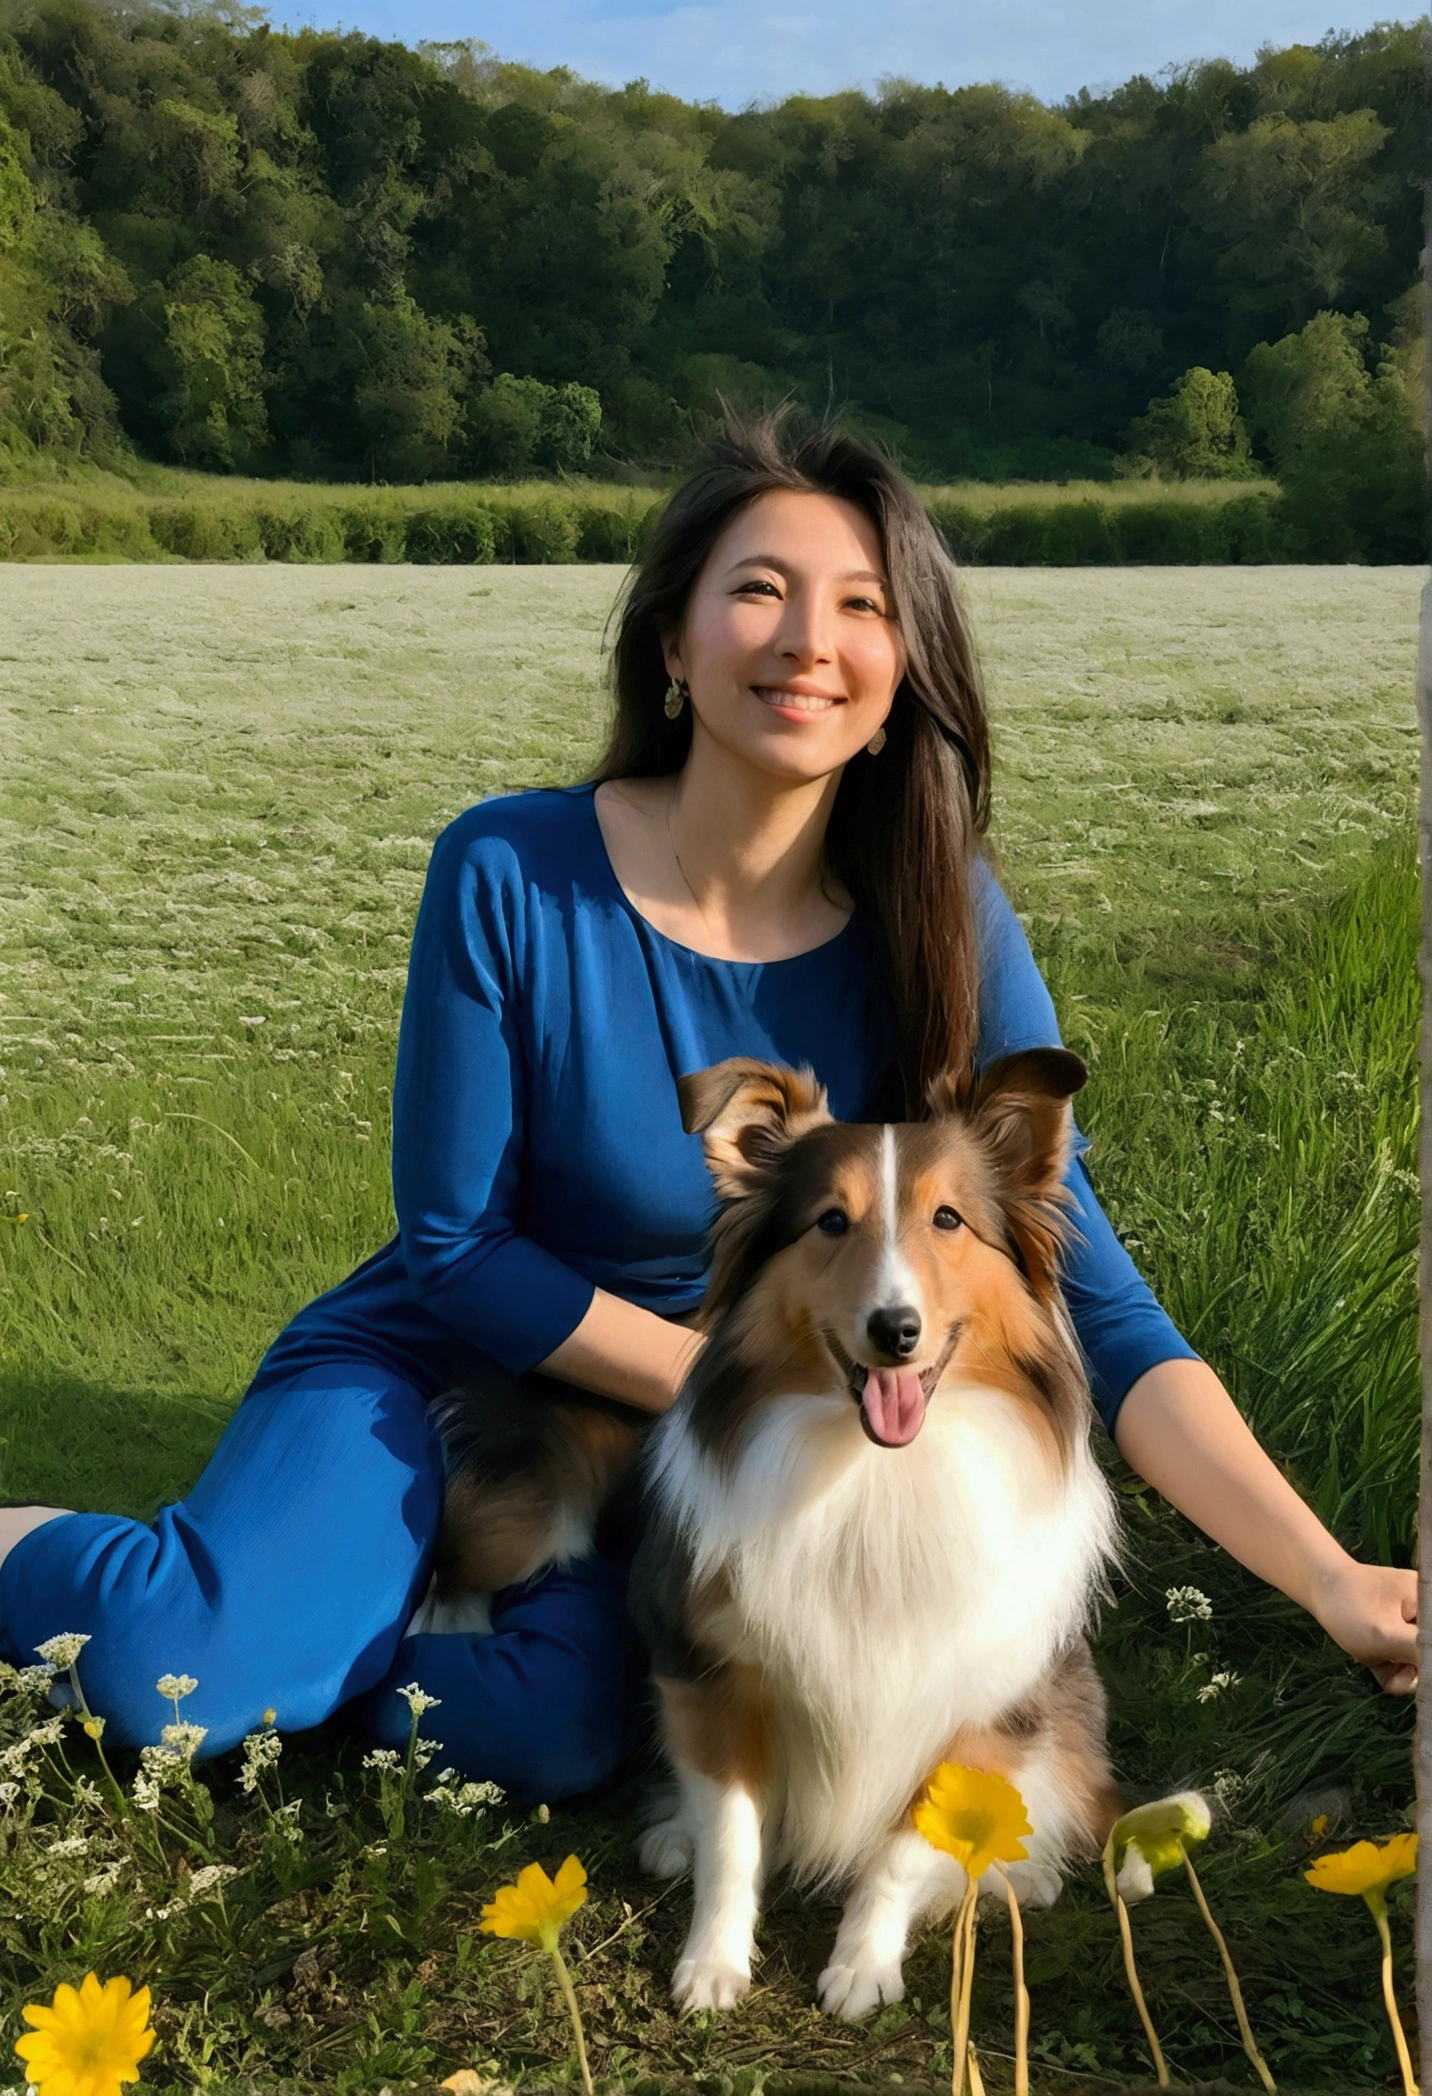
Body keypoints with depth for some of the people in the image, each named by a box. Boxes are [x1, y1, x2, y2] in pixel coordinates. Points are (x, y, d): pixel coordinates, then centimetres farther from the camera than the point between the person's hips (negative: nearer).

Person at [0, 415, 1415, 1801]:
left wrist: (1328, 1579, -26)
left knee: (554, 1733, -28)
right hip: (440, 1370, -2)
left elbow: (1094, 1307, -16)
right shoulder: (512, 876, -20)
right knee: (181, 1686, -27)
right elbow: (455, 1245, -13)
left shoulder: (943, 931, -14)